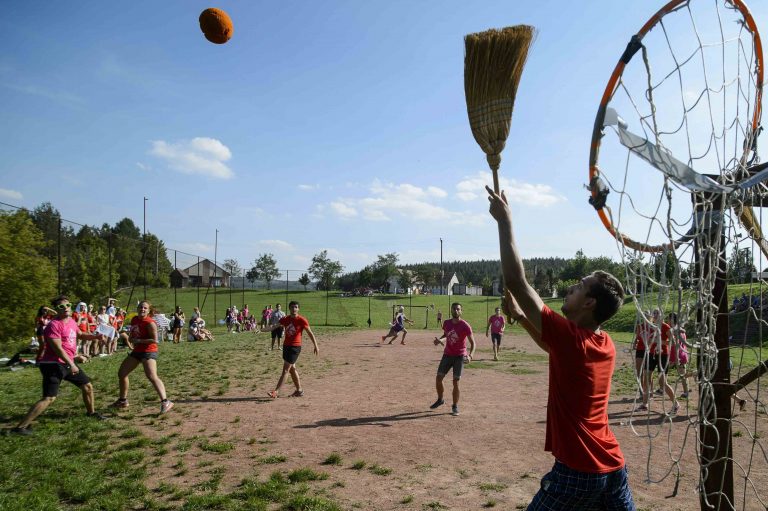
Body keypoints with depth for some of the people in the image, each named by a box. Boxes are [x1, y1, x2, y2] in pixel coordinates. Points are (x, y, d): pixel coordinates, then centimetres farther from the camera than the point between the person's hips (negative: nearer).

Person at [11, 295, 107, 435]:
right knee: (49, 398, -17)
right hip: (53, 364, -9)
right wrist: (71, 364, -24)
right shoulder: (54, 325, -18)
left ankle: (91, 412, 36)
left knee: (88, 386, 16)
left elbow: (80, 334, 29)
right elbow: (58, 348, -23)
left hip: (68, 363, 9)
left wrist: (96, 336, 14)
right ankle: (20, 427, -10)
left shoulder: (71, 321, 9)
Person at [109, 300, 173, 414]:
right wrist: (129, 342, 8)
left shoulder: (150, 323, -16)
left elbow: (155, 340, -22)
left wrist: (138, 341, -20)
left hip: (148, 351, -9)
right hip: (136, 351, 9)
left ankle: (165, 402, -29)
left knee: (152, 377, -24)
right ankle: (123, 400, 34)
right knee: (121, 373, 16)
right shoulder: (134, 320, 8)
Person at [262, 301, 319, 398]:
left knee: (285, 370, -7)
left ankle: (276, 392, -6)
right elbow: (276, 326, -4)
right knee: (292, 369, 15)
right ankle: (299, 390, 27)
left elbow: (310, 333, -6)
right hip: (286, 346, 7)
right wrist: (270, 327, -25)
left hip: (295, 347, -7)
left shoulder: (302, 320, -10)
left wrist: (316, 346, -6)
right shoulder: (285, 319, 6)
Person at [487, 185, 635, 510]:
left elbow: (515, 281, -20)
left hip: (575, 473, -8)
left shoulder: (569, 336, -19)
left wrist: (504, 220, -14)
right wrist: (521, 317, 9)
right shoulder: (606, 345, 3)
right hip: (614, 470, 8)